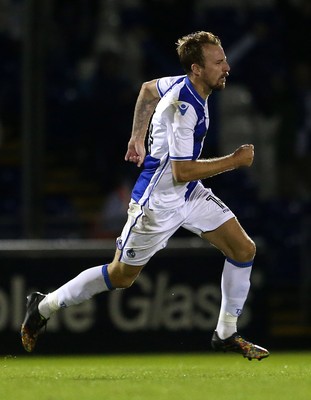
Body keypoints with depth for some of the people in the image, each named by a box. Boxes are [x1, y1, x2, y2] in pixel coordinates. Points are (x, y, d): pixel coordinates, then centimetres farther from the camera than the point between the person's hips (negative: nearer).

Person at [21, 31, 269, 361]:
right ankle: (44, 306, 25)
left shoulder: (183, 84, -1)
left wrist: (138, 137, 25)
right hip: (158, 203, -9)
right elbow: (181, 171, -31)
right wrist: (234, 161, -24)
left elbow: (147, 89, 20)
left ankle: (226, 335, 10)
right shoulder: (183, 107, -29)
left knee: (243, 250, -1)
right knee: (121, 276, 7)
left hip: (191, 195, 9)